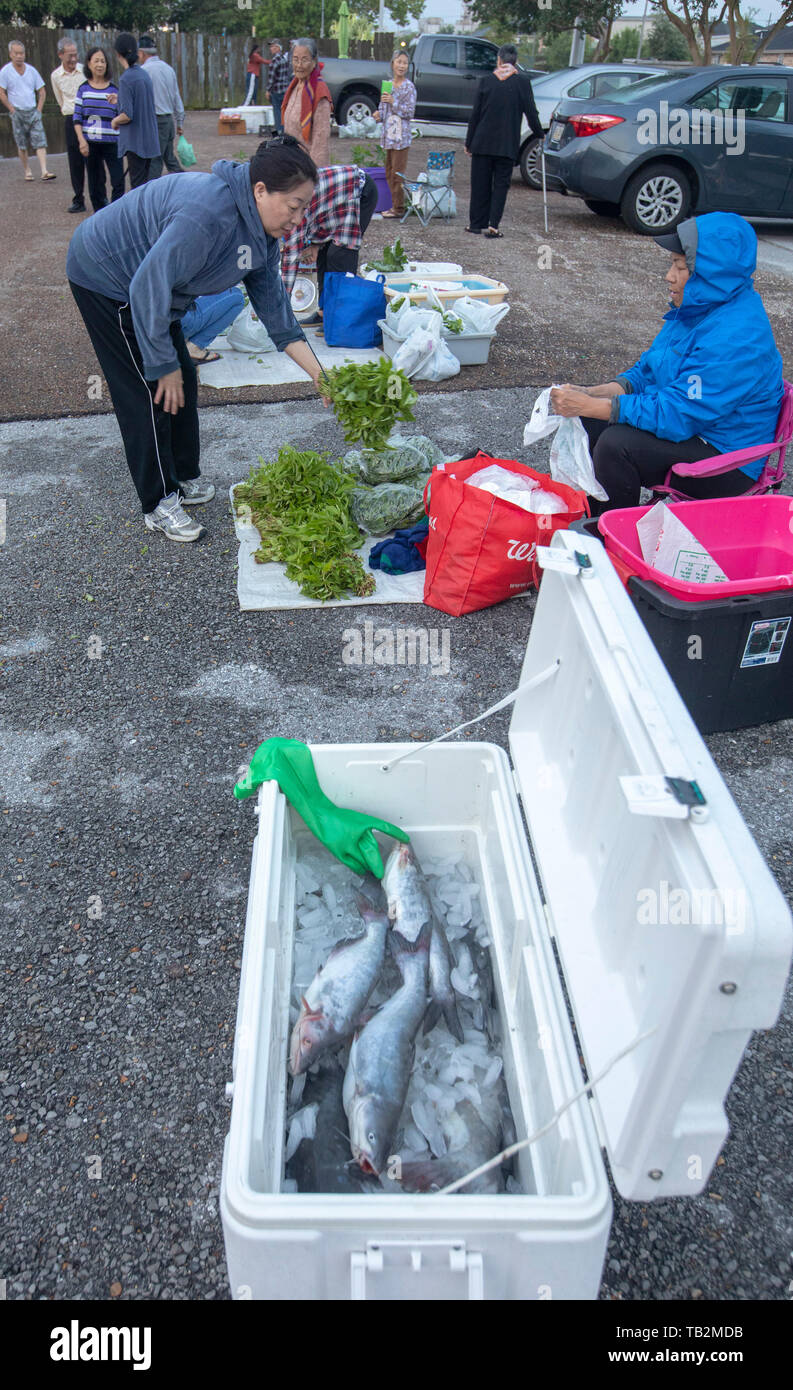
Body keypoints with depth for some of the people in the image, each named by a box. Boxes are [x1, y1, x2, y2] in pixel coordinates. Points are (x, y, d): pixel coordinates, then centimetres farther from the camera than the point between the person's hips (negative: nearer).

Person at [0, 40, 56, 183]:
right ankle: (27, 172, 13)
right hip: (18, 113, -2)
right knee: (22, 145, 2)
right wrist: (13, 110, -7)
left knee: (40, 142, -11)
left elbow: (42, 92, 13)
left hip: (33, 112, 2)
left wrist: (39, 110, 3)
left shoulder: (31, 70, 7)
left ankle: (44, 172, -18)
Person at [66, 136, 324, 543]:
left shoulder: (260, 227, -5)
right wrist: (165, 364, -26)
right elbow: (148, 288, -33)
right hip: (105, 278, -9)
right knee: (150, 392, -8)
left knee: (181, 381, 11)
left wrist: (318, 374, -6)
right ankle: (159, 504, 3)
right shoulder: (208, 214, -35)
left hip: (145, 284, 9)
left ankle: (182, 478, 26)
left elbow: (271, 299, -1)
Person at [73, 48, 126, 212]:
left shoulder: (114, 88, 4)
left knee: (118, 180, -7)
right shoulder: (84, 89, 4)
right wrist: (81, 140, -7)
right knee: (96, 182, 7)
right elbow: (77, 118, 4)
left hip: (112, 142, 0)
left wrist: (117, 103, -16)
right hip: (90, 142, 1)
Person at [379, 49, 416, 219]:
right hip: (388, 134, 7)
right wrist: (379, 115, 0)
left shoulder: (409, 87, -4)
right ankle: (395, 205, 17)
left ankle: (399, 208, -2)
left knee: (397, 173, -8)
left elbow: (410, 112, -10)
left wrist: (393, 102, -18)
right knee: (389, 172, 9)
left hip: (401, 135, -7)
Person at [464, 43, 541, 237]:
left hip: (483, 142, 1)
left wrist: (469, 142, 8)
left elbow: (475, 114, 1)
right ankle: (493, 224, -7)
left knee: (480, 183, 9)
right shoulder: (522, 81, -3)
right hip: (508, 144, -1)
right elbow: (531, 112, 0)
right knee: (501, 183, 5)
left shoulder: (485, 80, 0)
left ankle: (477, 224, 13)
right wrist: (540, 134, 15)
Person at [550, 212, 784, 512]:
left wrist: (588, 405, -28)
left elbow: (677, 415, -29)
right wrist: (590, 394, -7)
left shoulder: (737, 337, -26)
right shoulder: (696, 309, 5)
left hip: (728, 463, -10)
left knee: (616, 444, -28)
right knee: (589, 420, 1)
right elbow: (646, 372, 11)